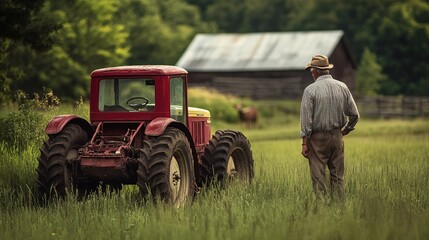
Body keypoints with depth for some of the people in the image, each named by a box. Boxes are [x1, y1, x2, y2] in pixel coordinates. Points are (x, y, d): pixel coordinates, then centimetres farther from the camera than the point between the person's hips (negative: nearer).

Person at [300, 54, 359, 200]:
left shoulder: (310, 90, -9)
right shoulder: (342, 87, 4)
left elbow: (306, 118, -11)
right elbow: (354, 114, 6)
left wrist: (304, 142, -6)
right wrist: (346, 130, 22)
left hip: (318, 138, -4)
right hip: (337, 136, 4)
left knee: (318, 177, -1)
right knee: (338, 176, 10)